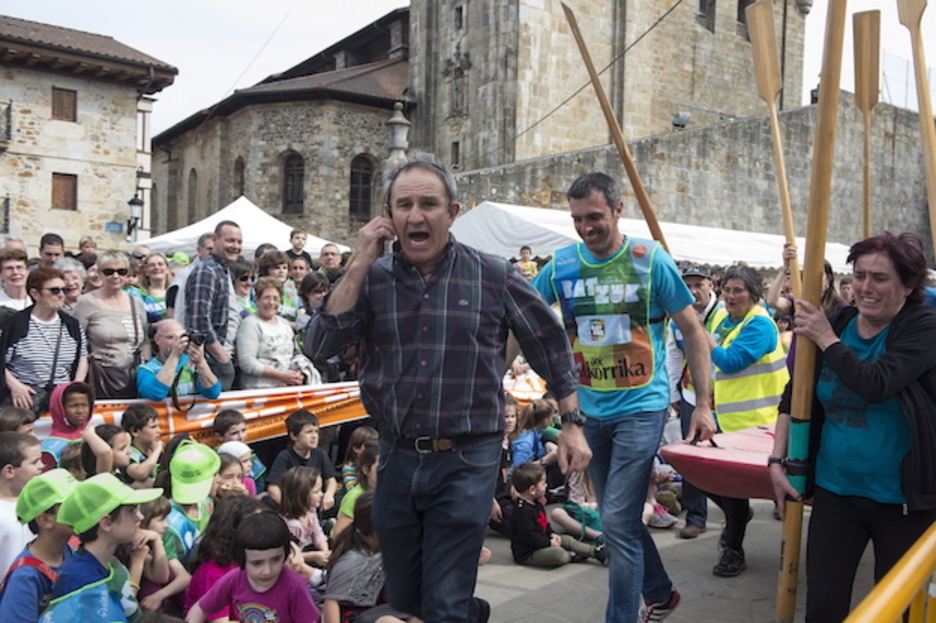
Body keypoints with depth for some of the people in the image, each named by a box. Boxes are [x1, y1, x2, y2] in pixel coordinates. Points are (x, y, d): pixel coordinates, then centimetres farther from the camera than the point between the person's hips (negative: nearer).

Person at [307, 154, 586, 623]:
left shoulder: (493, 277, -5)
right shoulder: (372, 278, 0)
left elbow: (551, 347, 3)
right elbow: (320, 347, -12)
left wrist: (572, 425, 2)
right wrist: (359, 264, -14)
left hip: (466, 461, -4)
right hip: (396, 457, 4)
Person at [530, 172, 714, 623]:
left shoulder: (650, 260, -10)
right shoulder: (562, 264, -1)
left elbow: (693, 332, -3)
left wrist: (703, 405, -5)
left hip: (640, 408, -5)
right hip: (590, 411, 5)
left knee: (618, 522, -9)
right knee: (620, 518, 18)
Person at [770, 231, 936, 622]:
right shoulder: (835, 324, 3)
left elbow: (876, 384, -27)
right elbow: (793, 397, 9)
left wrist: (826, 339, -17)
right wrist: (777, 460, 2)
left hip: (903, 499, -3)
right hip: (836, 491, 4)